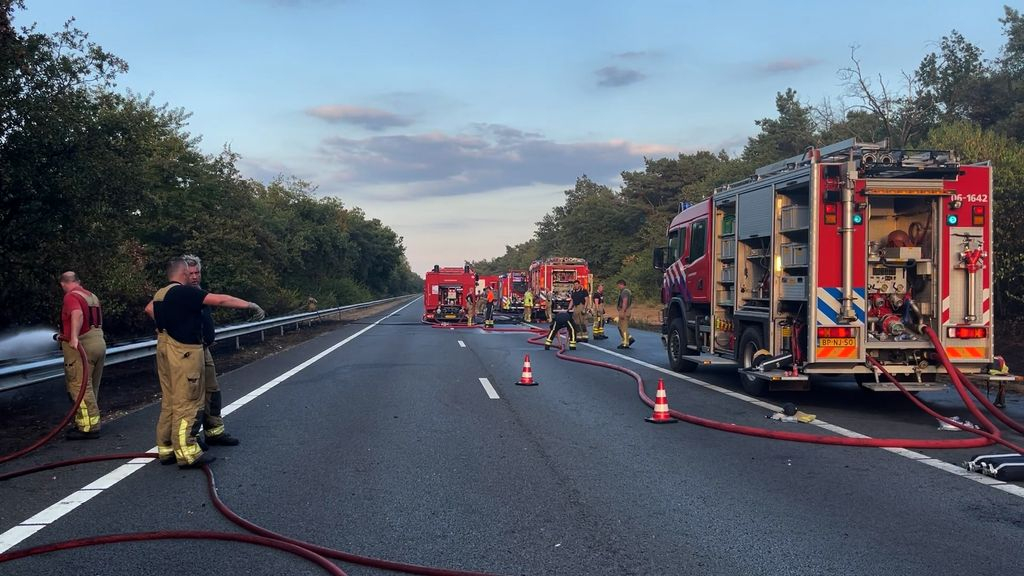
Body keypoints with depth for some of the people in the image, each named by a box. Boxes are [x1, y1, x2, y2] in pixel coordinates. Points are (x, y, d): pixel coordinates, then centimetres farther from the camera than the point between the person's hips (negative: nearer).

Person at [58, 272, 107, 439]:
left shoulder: (71, 296, -9)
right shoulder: (92, 296, 18)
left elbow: (77, 314, -29)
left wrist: (74, 336, -40)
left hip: (81, 345, -9)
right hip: (99, 342, 9)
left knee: (80, 387, -8)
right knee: (91, 387, 15)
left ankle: (89, 427, -10)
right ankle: (89, 423, 22)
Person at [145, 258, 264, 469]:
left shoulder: (160, 294, 11)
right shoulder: (184, 292, -15)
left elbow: (149, 308, 34)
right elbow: (220, 299, -18)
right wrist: (249, 305, -13)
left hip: (165, 347, 9)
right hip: (183, 350, -9)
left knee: (169, 401, 14)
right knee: (187, 402, -6)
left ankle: (166, 448, 20)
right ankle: (187, 453, -5)